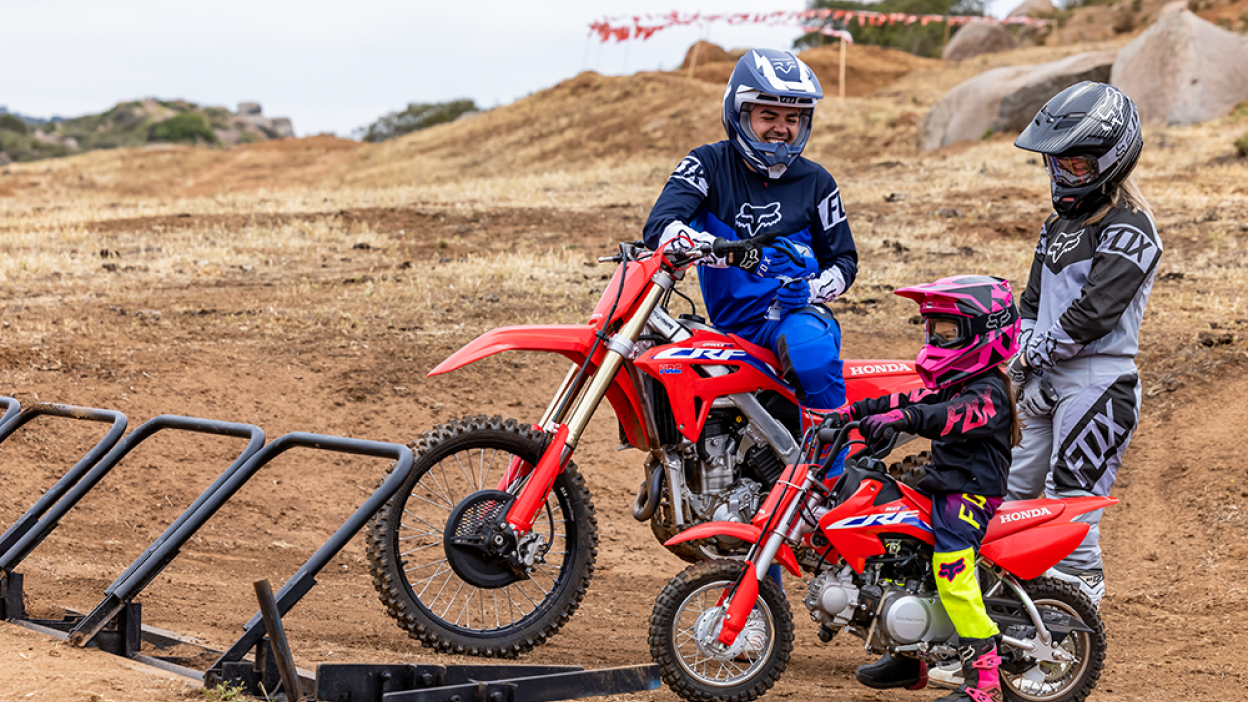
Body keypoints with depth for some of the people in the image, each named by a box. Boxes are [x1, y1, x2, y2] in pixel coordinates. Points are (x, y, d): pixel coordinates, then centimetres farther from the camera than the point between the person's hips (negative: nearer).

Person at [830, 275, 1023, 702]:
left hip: (971, 493, -11)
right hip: (943, 487, 11)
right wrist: (853, 411, 8)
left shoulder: (988, 392, -15)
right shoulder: (955, 384, 18)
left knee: (952, 571, -26)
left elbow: (956, 416, -34)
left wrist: (901, 418, -49)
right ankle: (909, 657, 23)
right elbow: (911, 401, 17)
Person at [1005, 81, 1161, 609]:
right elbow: (1033, 299, 16)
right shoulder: (1060, 222, 16)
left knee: (1070, 501, -10)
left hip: (1098, 382, -9)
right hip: (1048, 381, 9)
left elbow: (1097, 311, -19)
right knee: (1017, 493, 12)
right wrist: (1025, 371, 3)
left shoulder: (1129, 227, -13)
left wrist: (1035, 353, -9)